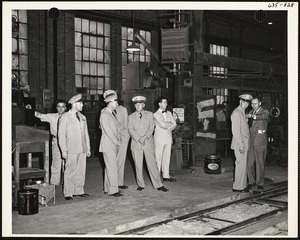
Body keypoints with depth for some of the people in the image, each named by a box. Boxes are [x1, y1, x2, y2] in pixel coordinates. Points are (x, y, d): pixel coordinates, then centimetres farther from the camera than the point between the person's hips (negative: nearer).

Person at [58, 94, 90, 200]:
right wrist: (64, 150, -10)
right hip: (71, 150, -6)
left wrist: (88, 148, 14)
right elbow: (61, 135, -4)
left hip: (82, 149, 6)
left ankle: (79, 191, 18)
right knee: (70, 171, -2)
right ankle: (68, 193, 6)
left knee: (81, 171, 8)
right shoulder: (64, 118, -3)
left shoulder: (82, 117, 15)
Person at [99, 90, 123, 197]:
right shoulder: (104, 115, -14)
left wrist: (118, 140, 6)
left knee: (110, 167, 13)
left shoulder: (113, 113, 13)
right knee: (112, 168, -6)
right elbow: (108, 132, -16)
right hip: (108, 145, -8)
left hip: (114, 145, 8)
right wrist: (117, 143, -10)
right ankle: (112, 190, -1)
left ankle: (107, 188, 21)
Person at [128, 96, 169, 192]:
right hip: (136, 144, 1)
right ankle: (140, 184, 15)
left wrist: (145, 137, -14)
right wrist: (139, 139, -14)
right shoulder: (131, 117, 9)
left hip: (148, 143, -1)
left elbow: (151, 128, 1)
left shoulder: (149, 114, 10)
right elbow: (131, 130, 0)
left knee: (152, 164, -2)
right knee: (138, 165, 3)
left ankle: (158, 185, 2)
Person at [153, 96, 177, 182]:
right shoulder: (156, 114, -4)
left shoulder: (169, 113, 16)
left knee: (167, 157, 7)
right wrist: (170, 124, 0)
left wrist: (170, 127, -12)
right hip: (159, 138, -6)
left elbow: (174, 124, 8)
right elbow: (162, 125, -16)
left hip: (168, 138, 6)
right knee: (158, 158, -3)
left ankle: (166, 175, 14)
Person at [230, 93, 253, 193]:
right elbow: (235, 131, -19)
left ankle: (242, 185, 19)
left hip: (244, 144, 9)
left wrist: (244, 144, 15)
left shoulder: (242, 113, 17)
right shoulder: (236, 113, -13)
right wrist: (241, 145, -20)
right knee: (241, 165, -6)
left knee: (243, 165, 12)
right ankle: (238, 187, 1)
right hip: (239, 144, -9)